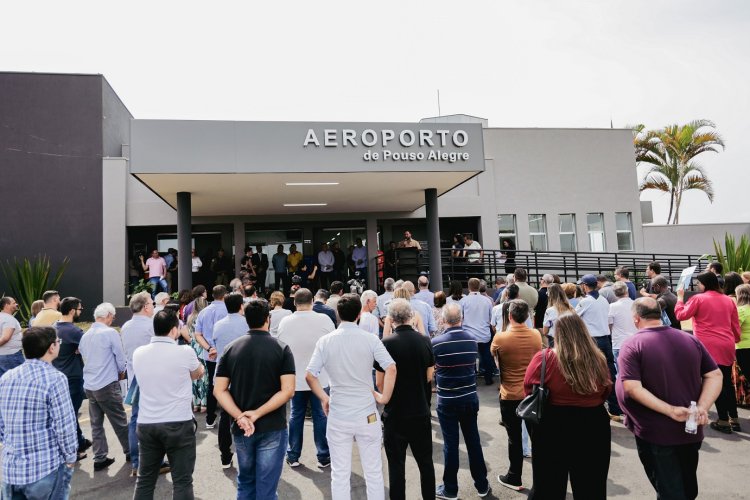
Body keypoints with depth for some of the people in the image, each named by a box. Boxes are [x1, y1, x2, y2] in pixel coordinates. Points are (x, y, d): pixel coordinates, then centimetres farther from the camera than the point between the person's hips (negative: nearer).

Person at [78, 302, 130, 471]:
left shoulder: (85, 336, 7)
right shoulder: (111, 333, -13)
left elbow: (85, 358, 16)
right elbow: (121, 358, -7)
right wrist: (121, 372, 11)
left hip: (89, 385, 6)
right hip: (107, 385, -6)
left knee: (96, 424, 12)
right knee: (120, 422, 8)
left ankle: (100, 458, 17)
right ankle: (130, 452, 20)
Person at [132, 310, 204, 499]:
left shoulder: (138, 353, 0)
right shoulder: (185, 352, -13)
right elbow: (198, 374, 8)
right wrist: (198, 365, 29)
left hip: (146, 424, 5)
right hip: (178, 424, -4)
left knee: (144, 480, 17)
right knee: (182, 481, 6)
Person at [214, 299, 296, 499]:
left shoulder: (231, 349, 0)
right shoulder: (281, 349, -8)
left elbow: (219, 390, -5)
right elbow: (288, 391, -17)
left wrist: (240, 417, -13)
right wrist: (257, 414, -15)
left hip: (241, 429, 3)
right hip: (272, 428, -3)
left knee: (245, 483, 21)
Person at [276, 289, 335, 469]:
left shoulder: (285, 322, -7)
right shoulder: (324, 319, -14)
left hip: (295, 378, 2)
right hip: (319, 377, -2)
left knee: (296, 415, 16)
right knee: (321, 416, 10)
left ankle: (293, 456, 25)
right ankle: (323, 457, 19)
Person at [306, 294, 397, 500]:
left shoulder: (325, 341, -5)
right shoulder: (370, 339, -8)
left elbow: (310, 376, -9)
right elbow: (391, 368, -17)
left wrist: (323, 398, 4)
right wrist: (385, 397, -7)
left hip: (338, 416, 1)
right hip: (367, 415, -1)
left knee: (339, 474, 13)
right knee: (373, 472, 14)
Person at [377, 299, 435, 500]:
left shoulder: (387, 344, -17)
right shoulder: (425, 341, -5)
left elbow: (379, 383, -9)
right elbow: (429, 376, 5)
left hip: (395, 414, -4)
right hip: (421, 412, 4)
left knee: (397, 464, 9)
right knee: (425, 461, 19)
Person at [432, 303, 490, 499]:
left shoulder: (436, 343, -16)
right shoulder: (472, 340, -4)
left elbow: (431, 371, -3)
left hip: (447, 401, -3)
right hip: (470, 398, 4)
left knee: (451, 444, 7)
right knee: (474, 442, 15)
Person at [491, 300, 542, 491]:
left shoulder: (500, 338, -18)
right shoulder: (536, 335, -8)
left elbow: (493, 354, 4)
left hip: (510, 396, -3)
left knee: (515, 438, 10)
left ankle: (514, 478, 23)